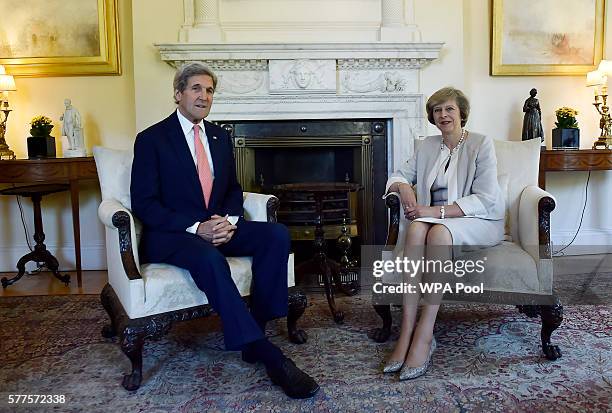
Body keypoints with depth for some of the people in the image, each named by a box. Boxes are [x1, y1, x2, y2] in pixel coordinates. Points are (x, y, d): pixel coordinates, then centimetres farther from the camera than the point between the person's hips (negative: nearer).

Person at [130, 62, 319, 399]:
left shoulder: (220, 137, 14)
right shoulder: (151, 139, -2)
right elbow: (143, 204, -8)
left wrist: (229, 220, -7)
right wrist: (195, 228, -21)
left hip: (217, 227, 6)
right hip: (169, 235, -5)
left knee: (276, 235, -19)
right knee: (209, 259, -37)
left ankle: (255, 330, -16)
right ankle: (266, 353, -32)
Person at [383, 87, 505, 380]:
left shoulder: (481, 144, -2)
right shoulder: (428, 146, 14)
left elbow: (484, 199, -12)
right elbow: (397, 177, 16)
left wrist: (436, 210, -22)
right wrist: (403, 187, -9)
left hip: (480, 221, -3)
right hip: (435, 218, 4)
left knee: (439, 231, -37)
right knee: (417, 228, -33)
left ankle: (424, 335, -36)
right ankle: (407, 333, -36)